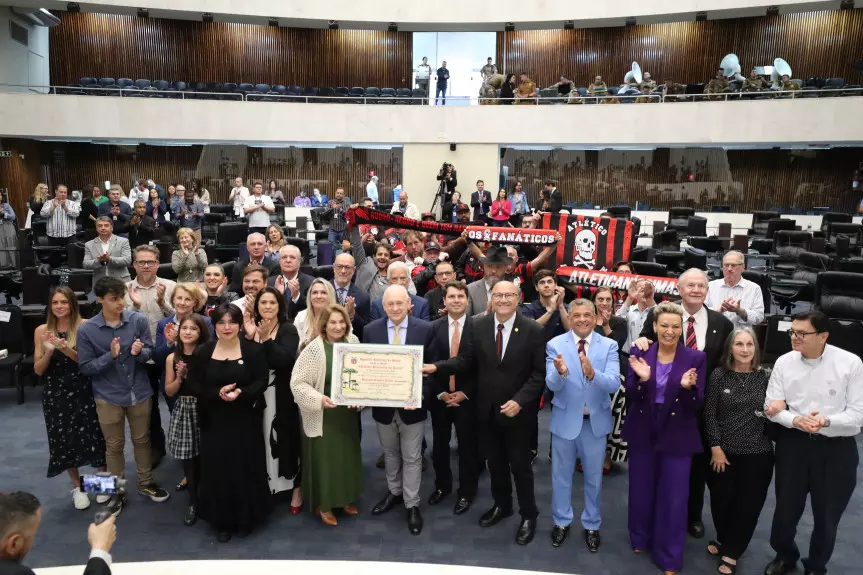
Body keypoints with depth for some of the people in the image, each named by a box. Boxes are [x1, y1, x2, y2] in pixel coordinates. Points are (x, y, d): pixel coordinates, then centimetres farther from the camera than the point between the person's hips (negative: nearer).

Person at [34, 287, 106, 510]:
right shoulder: (42, 331, 0)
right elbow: (38, 370, 1)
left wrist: (67, 350, -24)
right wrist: (48, 351, -17)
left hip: (84, 391, -2)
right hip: (55, 395, 2)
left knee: (94, 436, 1)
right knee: (65, 440, 10)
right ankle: (77, 487, 29)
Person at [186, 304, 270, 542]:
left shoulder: (254, 350, -4)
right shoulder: (202, 353, 1)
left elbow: (261, 382, -8)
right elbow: (194, 386, -2)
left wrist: (241, 393, -25)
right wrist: (218, 393, -20)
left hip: (246, 420, -1)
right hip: (215, 421, 2)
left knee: (246, 469, 6)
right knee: (218, 470, 6)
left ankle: (246, 518, 26)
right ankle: (223, 521, 24)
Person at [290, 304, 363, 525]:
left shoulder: (353, 342, -3)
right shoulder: (313, 349, -18)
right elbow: (297, 383, -16)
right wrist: (319, 399, -28)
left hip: (348, 412, 5)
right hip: (322, 415, -5)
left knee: (348, 455, 18)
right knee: (324, 458, 7)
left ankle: (346, 498, 39)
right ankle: (324, 504, 27)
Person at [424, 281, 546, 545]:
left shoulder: (533, 330, -13)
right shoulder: (478, 325, -3)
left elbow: (539, 373, -12)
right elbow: (465, 361, -3)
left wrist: (520, 401, -21)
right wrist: (436, 366, -18)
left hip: (517, 410, -3)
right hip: (487, 408, 4)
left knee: (519, 463, 10)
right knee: (494, 461, 20)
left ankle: (528, 515, 32)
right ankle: (501, 504, 43)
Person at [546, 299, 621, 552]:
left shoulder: (609, 345, -8)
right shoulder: (555, 344, -10)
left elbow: (614, 384, -20)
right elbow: (552, 385, -18)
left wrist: (592, 374, -40)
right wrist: (560, 372, -41)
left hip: (596, 421, 1)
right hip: (565, 419, 0)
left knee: (594, 477, 17)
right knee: (561, 475, 16)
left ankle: (592, 525, 38)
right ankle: (562, 521, 37)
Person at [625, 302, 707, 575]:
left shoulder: (695, 358, -7)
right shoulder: (639, 354, -5)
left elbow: (698, 406, -9)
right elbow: (630, 397, -8)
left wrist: (687, 387, -29)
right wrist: (641, 379, -27)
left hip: (677, 437, -1)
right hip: (642, 434, 2)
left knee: (673, 497, 7)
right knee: (641, 491, 17)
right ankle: (641, 539, 41)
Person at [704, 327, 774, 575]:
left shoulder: (765, 377, -3)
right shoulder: (719, 375, -6)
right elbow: (709, 414, -4)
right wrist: (716, 447, -8)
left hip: (758, 453, 1)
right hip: (724, 451, 0)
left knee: (748, 505, 9)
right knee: (721, 500, 12)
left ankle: (731, 552, 29)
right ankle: (723, 539, 40)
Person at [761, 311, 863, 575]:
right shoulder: (784, 362, -6)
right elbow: (771, 407, -2)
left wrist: (826, 421, -27)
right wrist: (795, 420, -21)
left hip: (837, 448, -1)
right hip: (793, 443, 1)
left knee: (827, 515, 15)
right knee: (786, 508, 13)